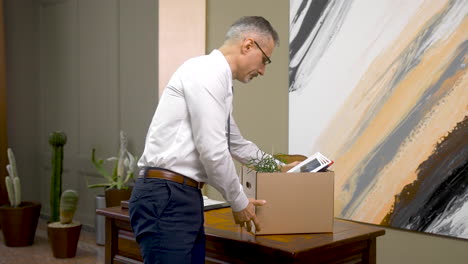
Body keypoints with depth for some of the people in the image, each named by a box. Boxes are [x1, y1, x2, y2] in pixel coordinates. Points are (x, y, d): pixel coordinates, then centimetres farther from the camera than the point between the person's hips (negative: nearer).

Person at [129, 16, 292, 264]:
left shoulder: (217, 79, 18)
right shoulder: (206, 72, -12)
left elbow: (235, 144, 33)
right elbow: (212, 151, -18)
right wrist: (239, 202, -4)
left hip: (183, 197, 10)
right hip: (165, 198, -10)